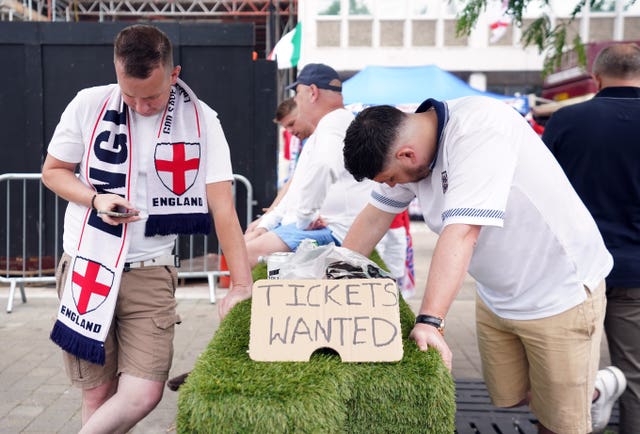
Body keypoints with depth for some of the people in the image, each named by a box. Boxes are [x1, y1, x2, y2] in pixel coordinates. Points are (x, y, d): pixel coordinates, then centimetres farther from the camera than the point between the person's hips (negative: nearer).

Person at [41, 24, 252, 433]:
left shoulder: (201, 122, -7)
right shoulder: (89, 104, -4)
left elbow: (223, 210, -10)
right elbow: (53, 171, 9)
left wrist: (244, 287, -17)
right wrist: (96, 199, -12)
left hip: (150, 275, 0)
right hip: (87, 268, 1)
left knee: (143, 395, -9)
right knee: (99, 395, 5)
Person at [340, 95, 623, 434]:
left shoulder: (480, 129, -31)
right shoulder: (404, 143, -7)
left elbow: (461, 232, -38)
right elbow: (376, 216, 2)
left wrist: (429, 321, -40)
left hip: (561, 291, -7)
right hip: (496, 298, 7)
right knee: (508, 398, 16)